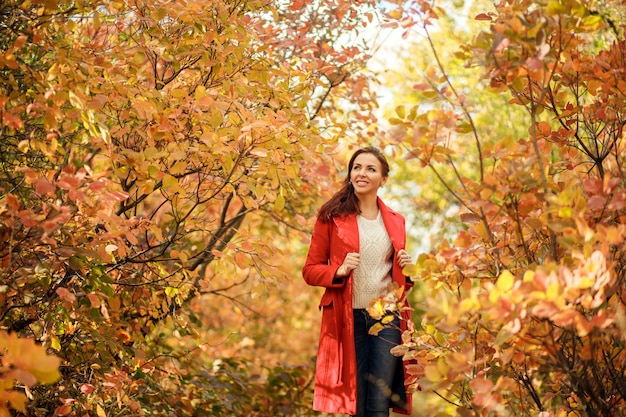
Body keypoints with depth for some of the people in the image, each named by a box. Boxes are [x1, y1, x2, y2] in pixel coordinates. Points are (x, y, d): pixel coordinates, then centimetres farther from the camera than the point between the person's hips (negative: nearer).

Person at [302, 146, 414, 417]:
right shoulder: (332, 217, 1)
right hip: (348, 320, -2)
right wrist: (339, 271, -16)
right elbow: (310, 270, 2)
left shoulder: (395, 222, 12)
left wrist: (406, 269, 0)